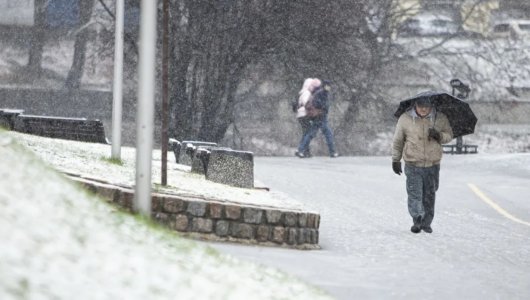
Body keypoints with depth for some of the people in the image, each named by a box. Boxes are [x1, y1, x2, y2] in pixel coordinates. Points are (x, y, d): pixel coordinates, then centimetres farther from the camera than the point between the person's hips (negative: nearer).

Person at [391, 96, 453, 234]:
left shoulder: (440, 119, -1)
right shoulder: (405, 119, -3)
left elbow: (449, 135, 9)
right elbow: (397, 141, 7)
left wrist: (439, 135, -14)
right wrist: (396, 160, 9)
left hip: (432, 165, 2)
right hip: (413, 165, -2)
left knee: (429, 195, 10)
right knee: (415, 194, -12)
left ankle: (426, 223, 21)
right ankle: (417, 220, -12)